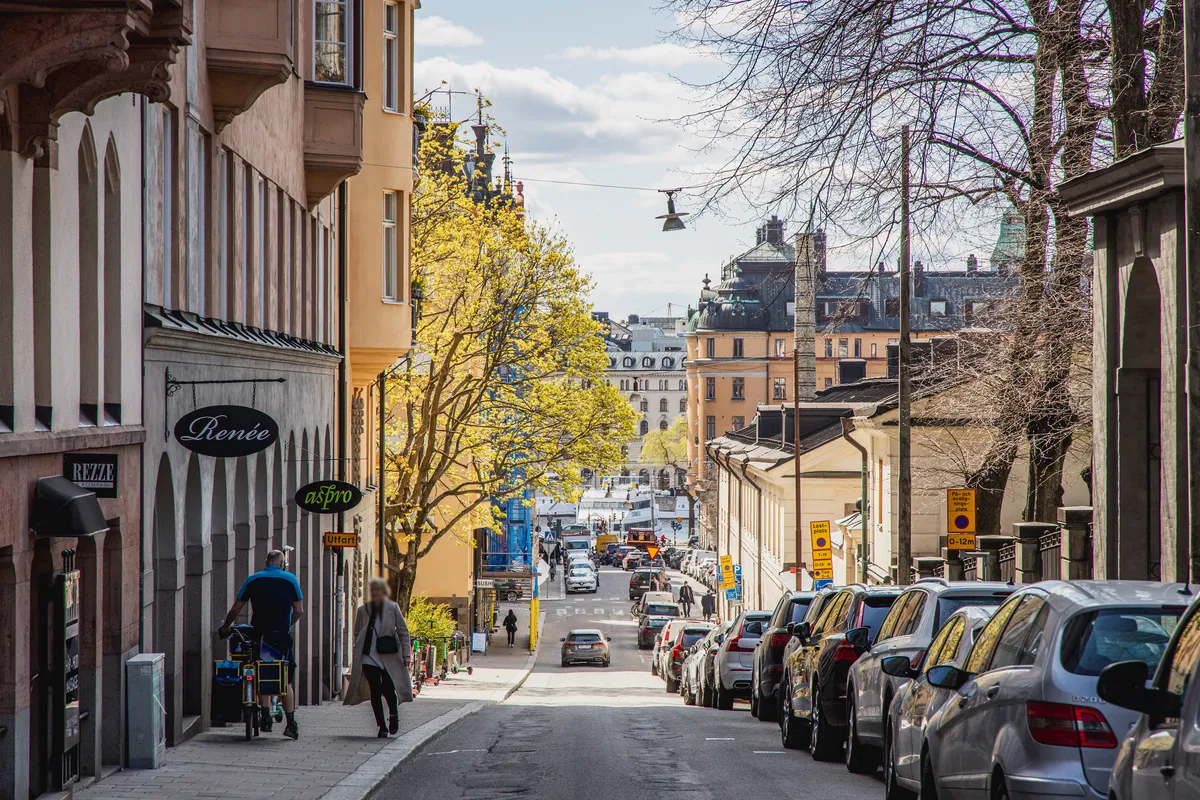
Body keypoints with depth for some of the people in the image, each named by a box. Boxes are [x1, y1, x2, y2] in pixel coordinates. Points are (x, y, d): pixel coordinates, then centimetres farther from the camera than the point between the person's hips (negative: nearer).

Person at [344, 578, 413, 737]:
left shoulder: (392, 608, 1)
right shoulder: (363, 610, 7)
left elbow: (403, 632, 4)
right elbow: (357, 634, 13)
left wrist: (406, 655, -2)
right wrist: (356, 657, 8)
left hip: (388, 657, -2)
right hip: (369, 657, 2)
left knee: (388, 689, -9)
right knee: (375, 692, 0)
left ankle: (394, 715, 20)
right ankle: (382, 726, 8)